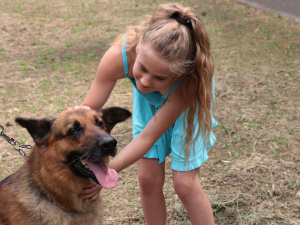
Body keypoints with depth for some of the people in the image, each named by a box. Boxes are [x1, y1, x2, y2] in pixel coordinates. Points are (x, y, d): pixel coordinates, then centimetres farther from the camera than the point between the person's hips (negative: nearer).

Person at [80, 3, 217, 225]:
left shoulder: (187, 82, -44)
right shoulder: (119, 55, -41)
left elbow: (147, 137, -34)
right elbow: (88, 109, -27)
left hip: (187, 97, -2)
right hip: (150, 100, 3)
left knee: (184, 183, -6)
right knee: (148, 178, 2)